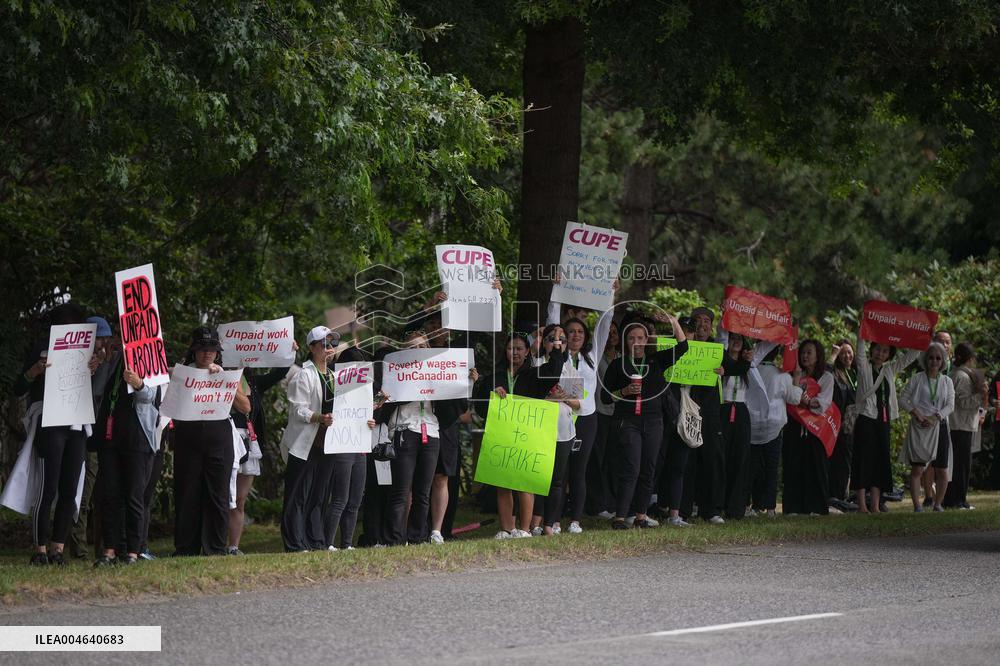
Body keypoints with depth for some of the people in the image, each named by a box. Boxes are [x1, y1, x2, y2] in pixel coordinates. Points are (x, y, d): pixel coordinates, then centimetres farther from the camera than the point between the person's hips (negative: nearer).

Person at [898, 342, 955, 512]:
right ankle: (917, 505, -6)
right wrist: (917, 414, -12)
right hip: (919, 428, -2)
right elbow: (903, 399, 1)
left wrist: (934, 418, -12)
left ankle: (938, 503, 11)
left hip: (939, 426, 2)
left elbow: (950, 405, 3)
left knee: (941, 471, 1)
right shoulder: (916, 379, 4)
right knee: (917, 469, -7)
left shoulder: (947, 381, 10)